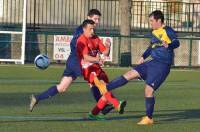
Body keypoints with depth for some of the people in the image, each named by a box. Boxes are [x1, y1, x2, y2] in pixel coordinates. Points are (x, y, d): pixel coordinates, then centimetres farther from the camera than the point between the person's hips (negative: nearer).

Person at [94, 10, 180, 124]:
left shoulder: (168, 31, -12)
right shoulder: (154, 32, 14)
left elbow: (176, 43, -27)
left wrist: (168, 46, -47)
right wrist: (143, 57, 28)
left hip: (162, 65, -8)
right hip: (153, 62, 8)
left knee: (149, 89, -11)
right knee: (131, 74, 5)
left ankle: (149, 118, 1)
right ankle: (106, 88, 10)